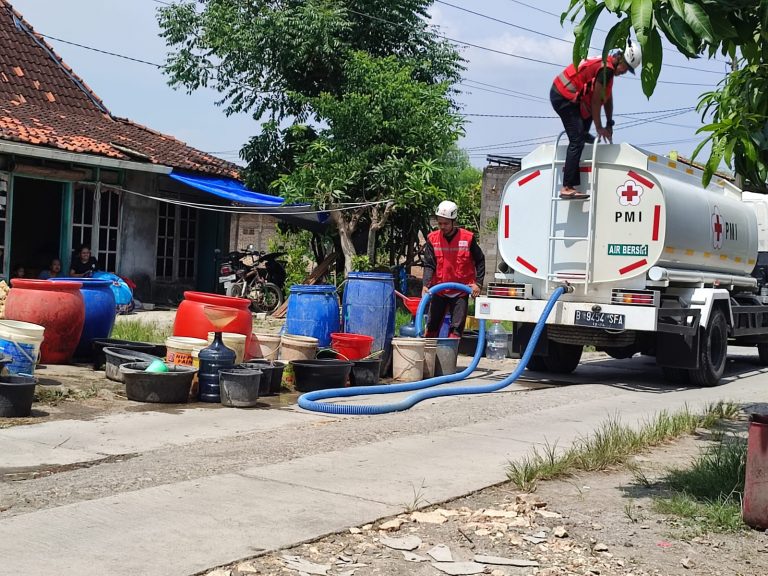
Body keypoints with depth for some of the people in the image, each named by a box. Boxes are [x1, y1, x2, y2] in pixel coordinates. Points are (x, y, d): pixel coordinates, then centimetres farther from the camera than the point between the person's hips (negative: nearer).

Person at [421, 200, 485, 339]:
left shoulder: (468, 238, -7)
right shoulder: (432, 238, -3)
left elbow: (480, 261, 4)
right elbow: (429, 265, -6)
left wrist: (478, 283, -5)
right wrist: (426, 285, -21)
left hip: (460, 291, -2)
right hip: (439, 290, 2)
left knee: (456, 329, -6)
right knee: (432, 327, 11)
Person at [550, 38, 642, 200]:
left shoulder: (607, 66, 14)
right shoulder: (606, 69, -17)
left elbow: (607, 98, 19)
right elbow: (596, 100, -16)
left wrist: (609, 124, 20)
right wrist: (599, 128, -9)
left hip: (560, 93, 10)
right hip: (563, 97, -10)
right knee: (577, 141, -13)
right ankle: (567, 188, -18)